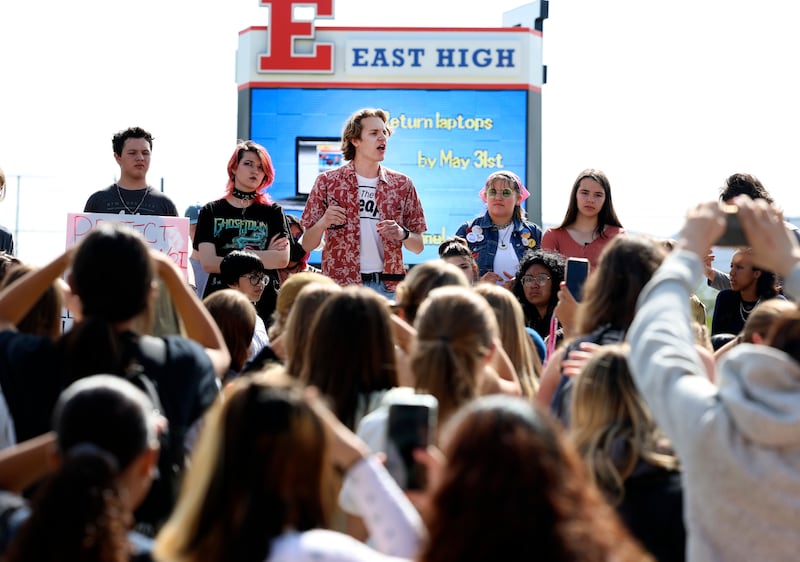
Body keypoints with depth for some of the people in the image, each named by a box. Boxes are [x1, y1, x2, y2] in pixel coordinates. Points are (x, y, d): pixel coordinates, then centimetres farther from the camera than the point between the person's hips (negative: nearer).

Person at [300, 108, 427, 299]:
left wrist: (402, 234, -9)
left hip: (388, 287, 2)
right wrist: (323, 222, -15)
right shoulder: (327, 182, 4)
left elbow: (418, 246, 12)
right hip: (341, 284, -2)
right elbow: (307, 245, 4)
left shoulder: (402, 184, 10)